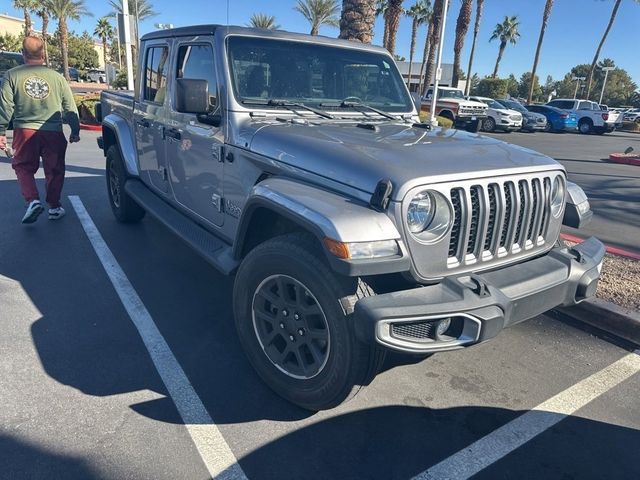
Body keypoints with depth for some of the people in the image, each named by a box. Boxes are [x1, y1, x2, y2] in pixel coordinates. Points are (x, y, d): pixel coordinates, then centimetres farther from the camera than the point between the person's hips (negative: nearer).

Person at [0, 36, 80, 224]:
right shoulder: (57, 77, 3)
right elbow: (70, 108, 7)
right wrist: (75, 130, 17)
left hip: (25, 131, 0)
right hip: (53, 132, 1)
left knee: (23, 167, 15)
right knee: (54, 170, 13)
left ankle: (33, 201, -2)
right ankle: (54, 207, 16)